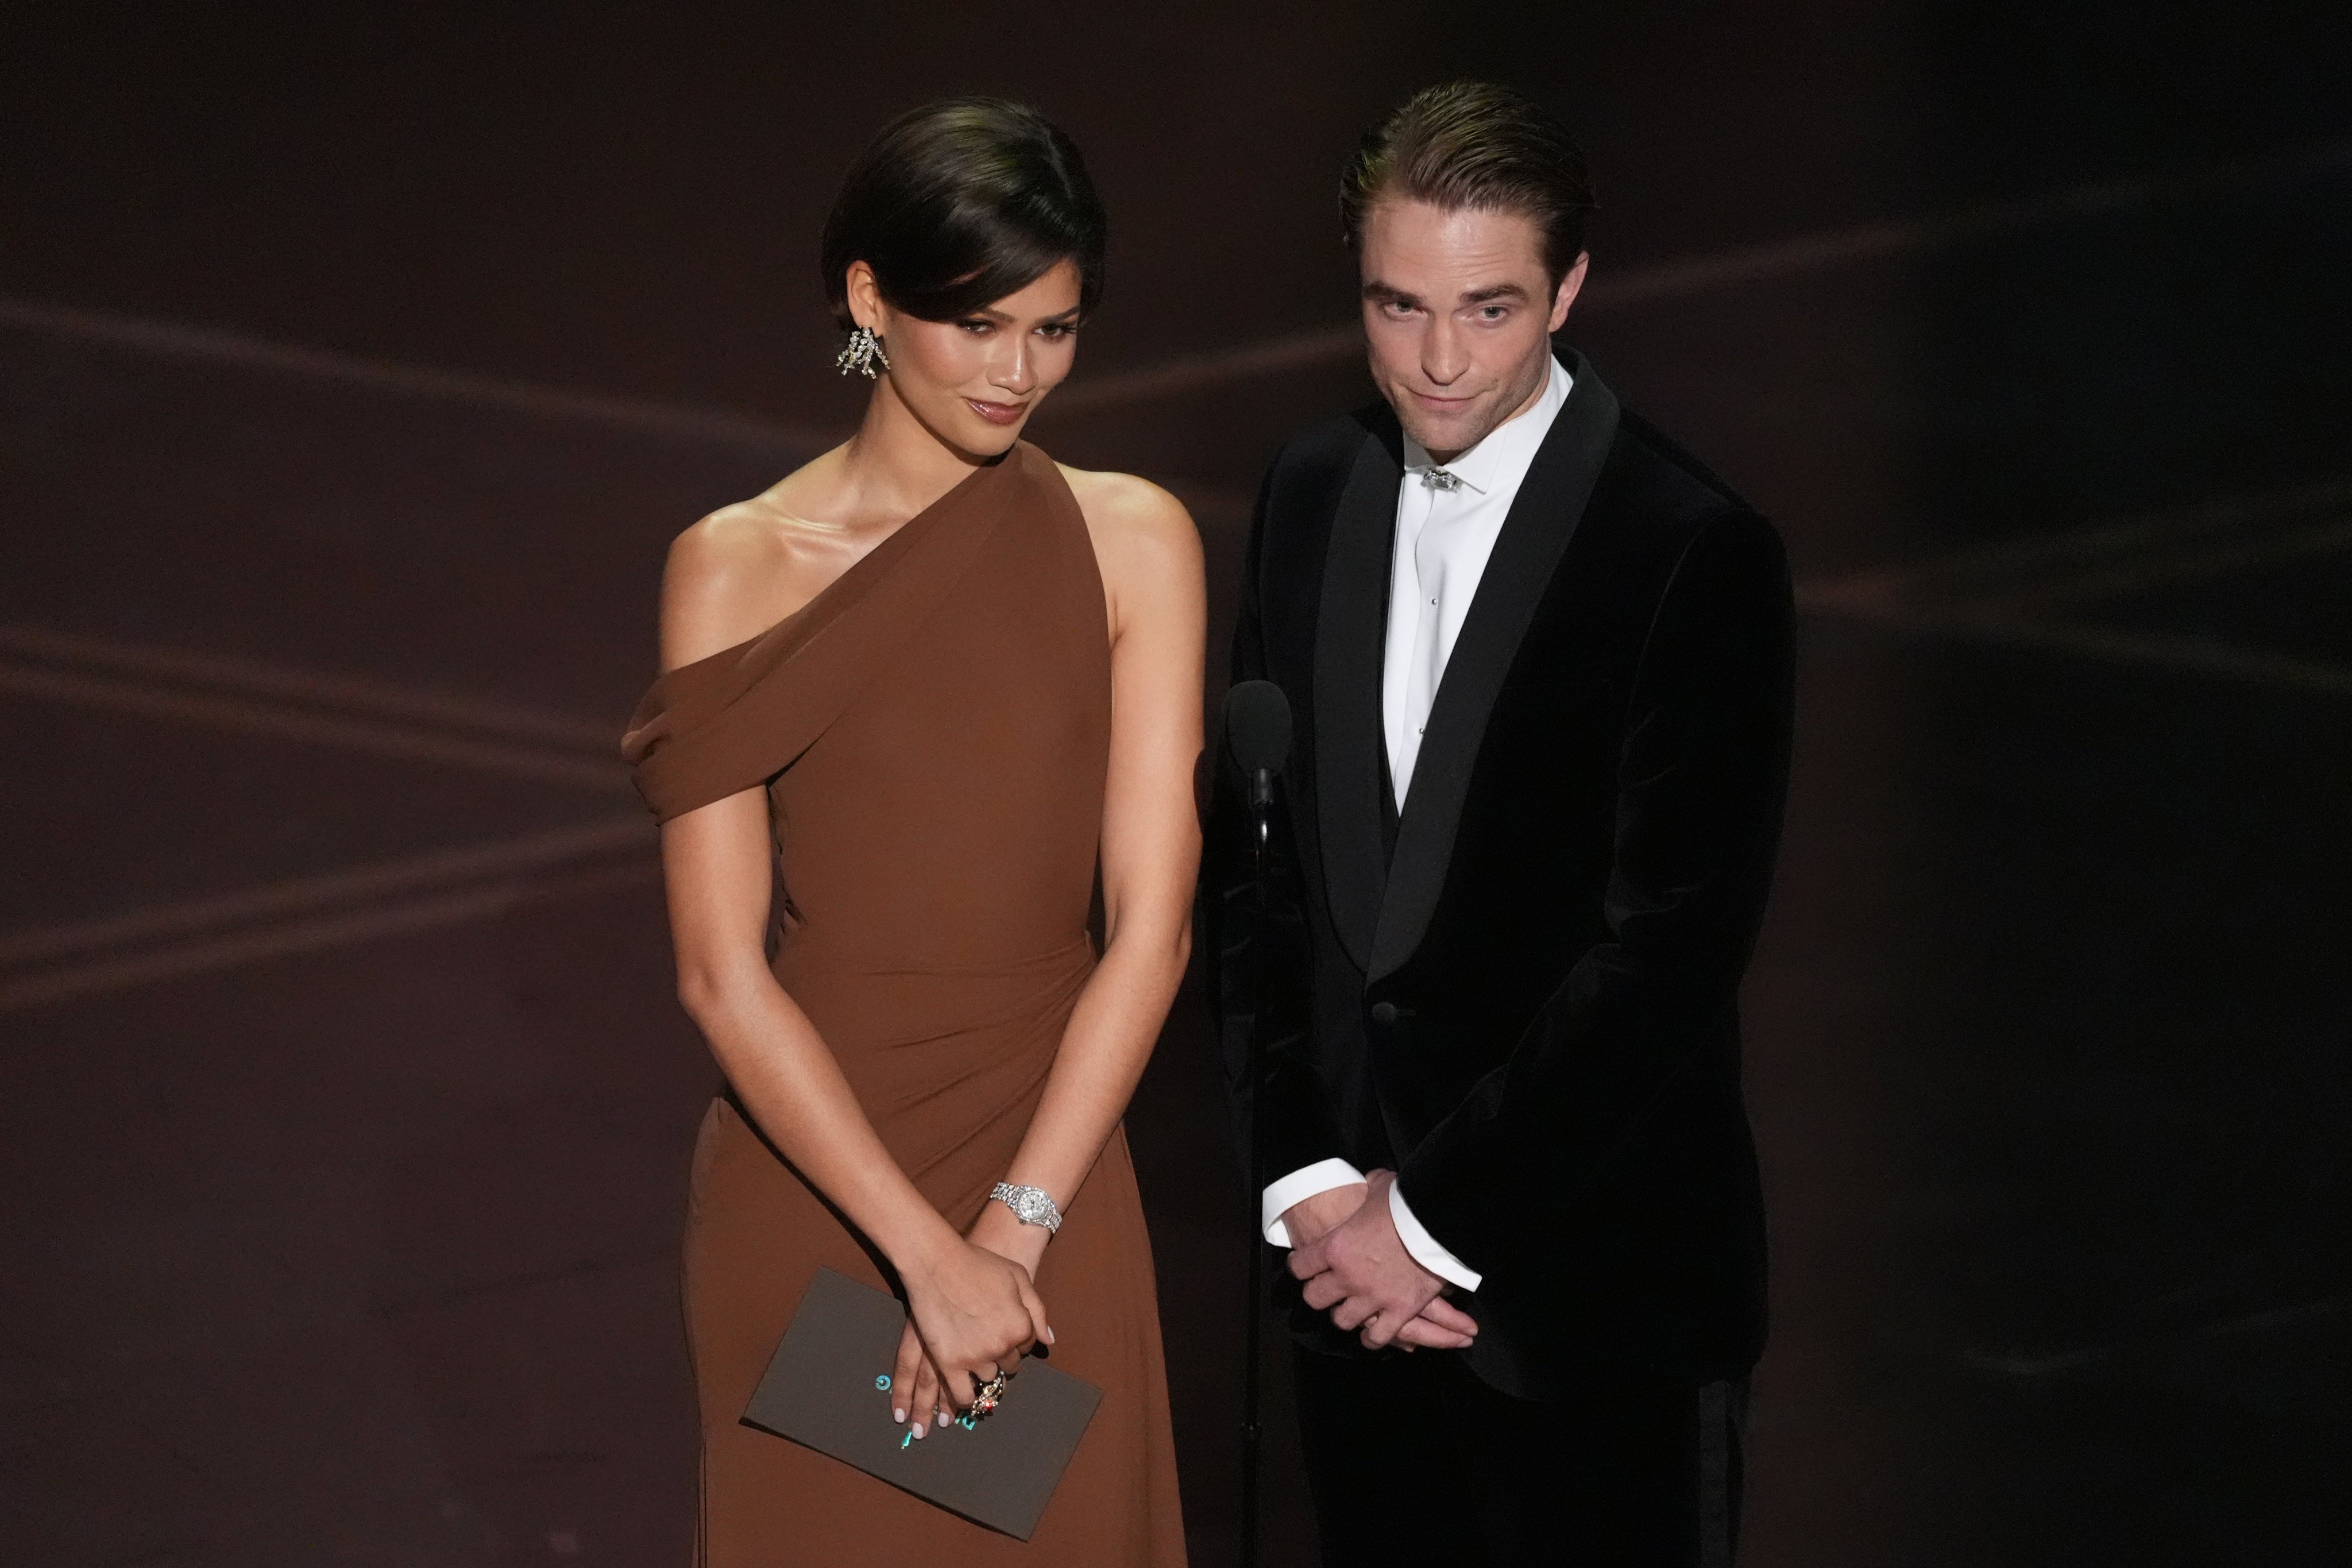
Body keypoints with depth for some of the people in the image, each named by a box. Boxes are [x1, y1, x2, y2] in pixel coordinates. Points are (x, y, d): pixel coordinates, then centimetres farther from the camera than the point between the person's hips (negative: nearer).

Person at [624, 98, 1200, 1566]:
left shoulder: (1131, 545, -4)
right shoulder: (738, 568, -9)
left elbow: (1150, 923, -8)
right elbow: (723, 971, -13)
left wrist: (1015, 1226, -16)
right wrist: (924, 1252, -18)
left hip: (1049, 1168, 1)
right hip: (809, 1183, -1)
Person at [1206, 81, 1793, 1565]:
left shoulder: (1697, 554, -14)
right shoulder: (1314, 495, 5)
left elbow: (1672, 950, -17)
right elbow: (1253, 864, 6)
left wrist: (1433, 1220, -14)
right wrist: (1311, 1183, -4)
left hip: (1597, 1290, -5)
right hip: (1360, 1271, 5)